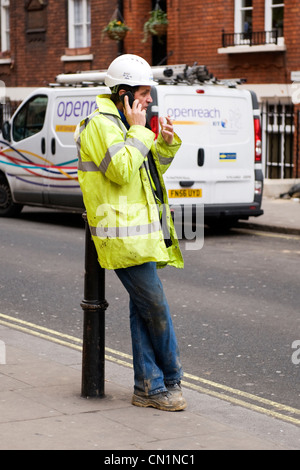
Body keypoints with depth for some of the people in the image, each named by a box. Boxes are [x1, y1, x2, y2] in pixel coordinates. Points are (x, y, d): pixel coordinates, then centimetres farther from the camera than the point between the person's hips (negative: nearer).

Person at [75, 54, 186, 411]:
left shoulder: (124, 124, 20)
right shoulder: (100, 124, -11)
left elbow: (151, 170, 22)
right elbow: (122, 171, -22)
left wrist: (166, 143, 6)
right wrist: (138, 131, -14)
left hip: (140, 233, 10)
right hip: (123, 236, -10)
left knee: (143, 311, 9)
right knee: (156, 308, -5)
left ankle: (149, 388, 14)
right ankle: (170, 381, 9)